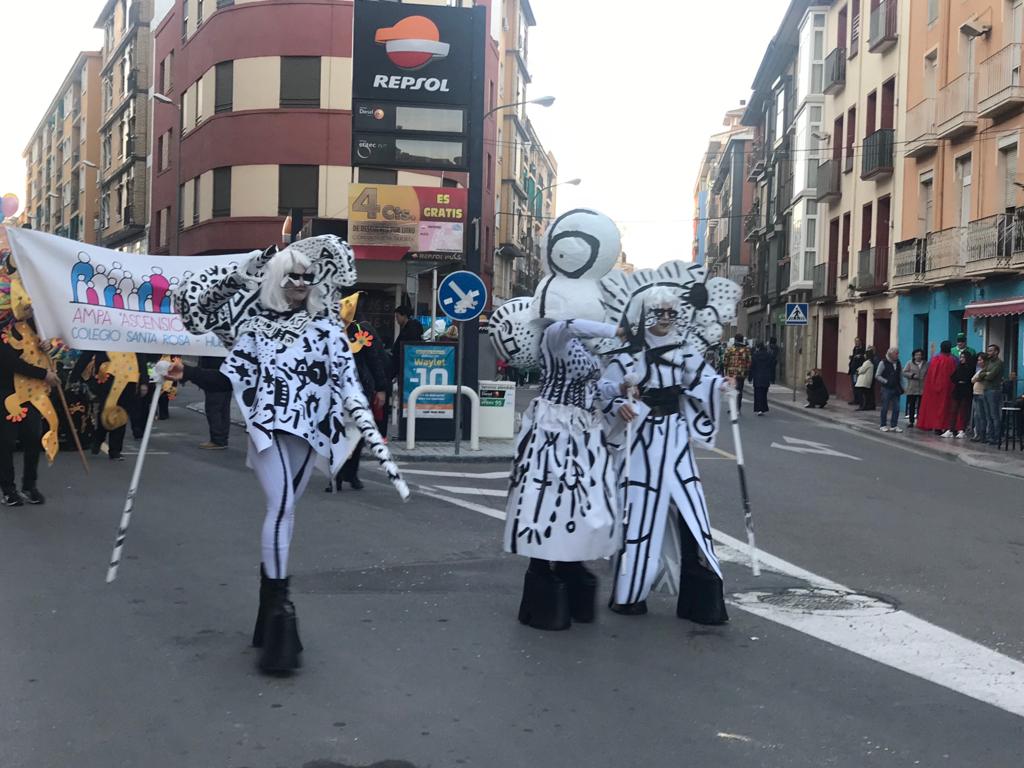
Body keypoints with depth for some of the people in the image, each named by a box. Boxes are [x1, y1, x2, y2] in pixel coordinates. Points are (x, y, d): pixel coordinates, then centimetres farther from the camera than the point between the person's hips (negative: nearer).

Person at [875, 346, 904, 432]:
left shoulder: (898, 363, 8)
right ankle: (882, 425, 12)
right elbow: (877, 376, -7)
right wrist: (886, 382, -13)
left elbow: (901, 376, 16)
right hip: (886, 389, -5)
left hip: (896, 389, 5)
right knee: (885, 408, 1)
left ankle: (894, 425, 10)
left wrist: (901, 386, 8)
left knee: (896, 408, 2)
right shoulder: (883, 362, -8)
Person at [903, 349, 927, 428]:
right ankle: (911, 421, 9)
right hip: (912, 389, 0)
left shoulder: (926, 364, 8)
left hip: (922, 389, 0)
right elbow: (904, 373, 0)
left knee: (920, 406, 0)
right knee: (911, 406, 3)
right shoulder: (910, 364, 5)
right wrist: (912, 375, -14)